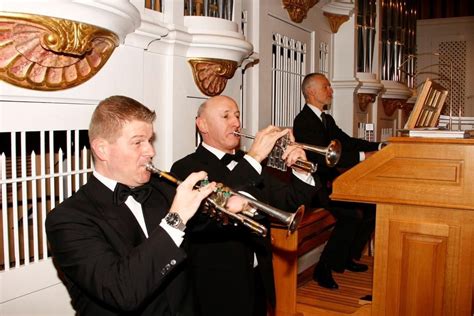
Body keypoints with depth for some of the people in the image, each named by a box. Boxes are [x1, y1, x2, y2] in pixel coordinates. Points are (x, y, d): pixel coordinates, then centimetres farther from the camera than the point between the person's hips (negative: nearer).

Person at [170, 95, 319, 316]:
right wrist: (254, 157, -30)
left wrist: (300, 170, -14)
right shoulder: (186, 168, -13)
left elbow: (288, 203, 6)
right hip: (217, 286, -6)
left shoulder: (247, 162, 7)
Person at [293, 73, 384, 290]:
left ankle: (350, 256, 14)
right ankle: (324, 268, -13)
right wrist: (362, 156, -27)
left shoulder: (327, 119, 18)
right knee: (353, 214, -26)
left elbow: (347, 142, 12)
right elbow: (324, 157, -26)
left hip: (329, 182, 10)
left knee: (371, 205, 0)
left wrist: (379, 147, 0)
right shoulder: (303, 121, -15)